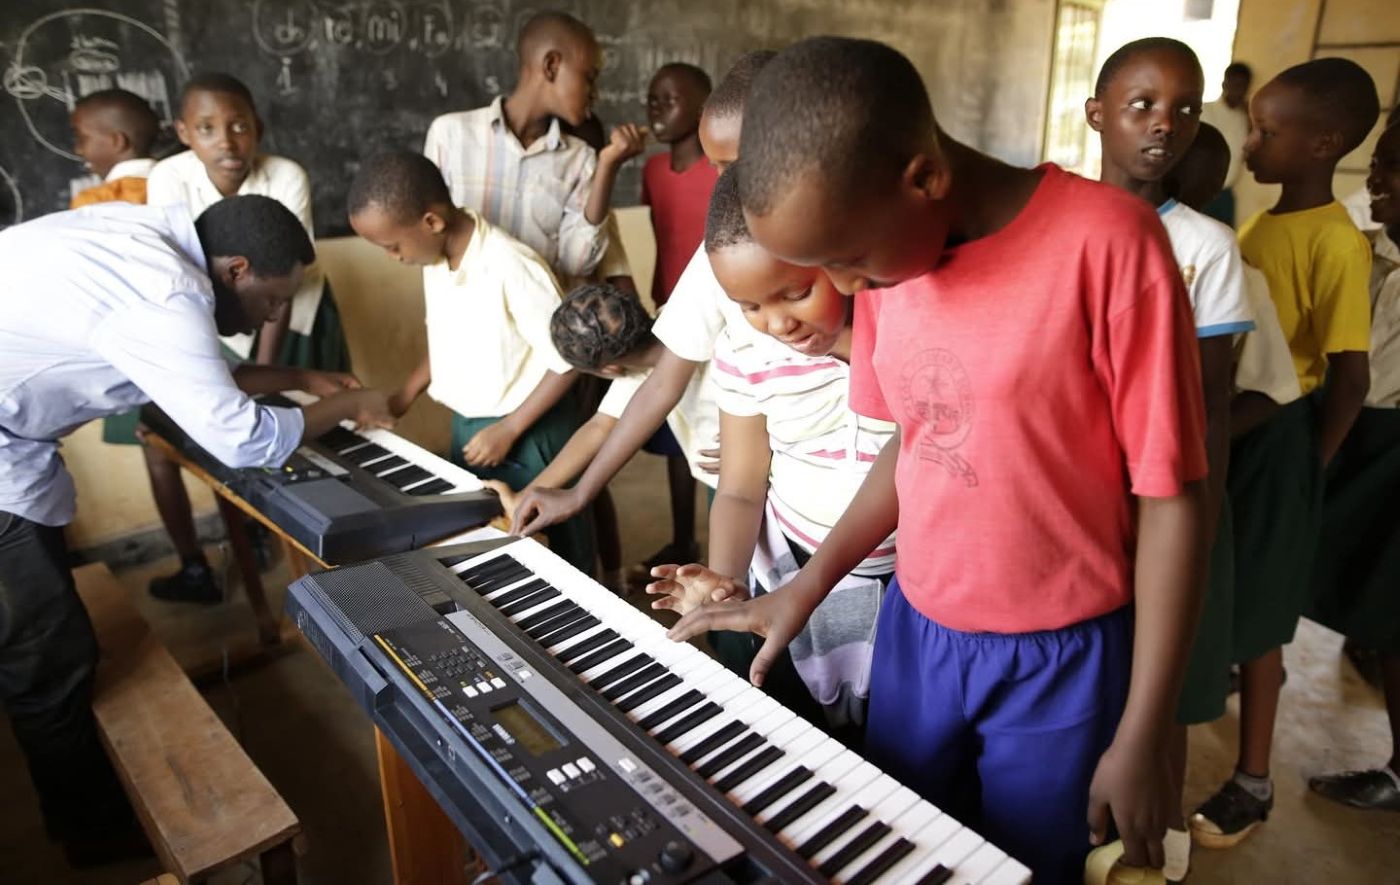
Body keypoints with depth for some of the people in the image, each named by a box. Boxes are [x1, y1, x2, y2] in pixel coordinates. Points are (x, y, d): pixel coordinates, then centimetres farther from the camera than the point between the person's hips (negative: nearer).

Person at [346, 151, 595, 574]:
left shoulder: (511, 266, -26)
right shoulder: (436, 257, -1)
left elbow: (567, 360, -22)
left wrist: (507, 430, -19)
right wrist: (404, 396, 6)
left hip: (528, 434, -8)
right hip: (465, 426, 8)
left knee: (555, 546, 7)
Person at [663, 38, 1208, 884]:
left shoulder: (1107, 242, -21)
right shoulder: (887, 248, -3)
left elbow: (1170, 502, -15)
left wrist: (1141, 738, -10)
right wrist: (807, 586, 3)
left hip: (1061, 659, -4)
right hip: (915, 633, 5)